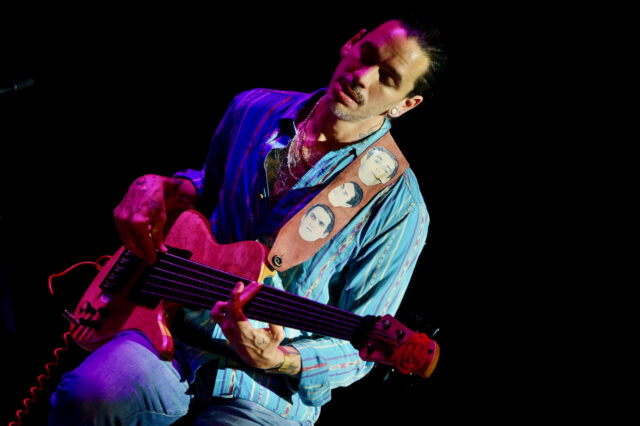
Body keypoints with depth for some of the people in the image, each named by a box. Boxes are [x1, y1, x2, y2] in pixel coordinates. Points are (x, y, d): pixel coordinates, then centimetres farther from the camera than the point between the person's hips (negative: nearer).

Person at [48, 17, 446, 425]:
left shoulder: (397, 208, -10)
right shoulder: (253, 109, 6)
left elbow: (358, 347, -6)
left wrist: (279, 360, -24)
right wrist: (157, 187, 5)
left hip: (267, 389, -3)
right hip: (172, 333, 4)